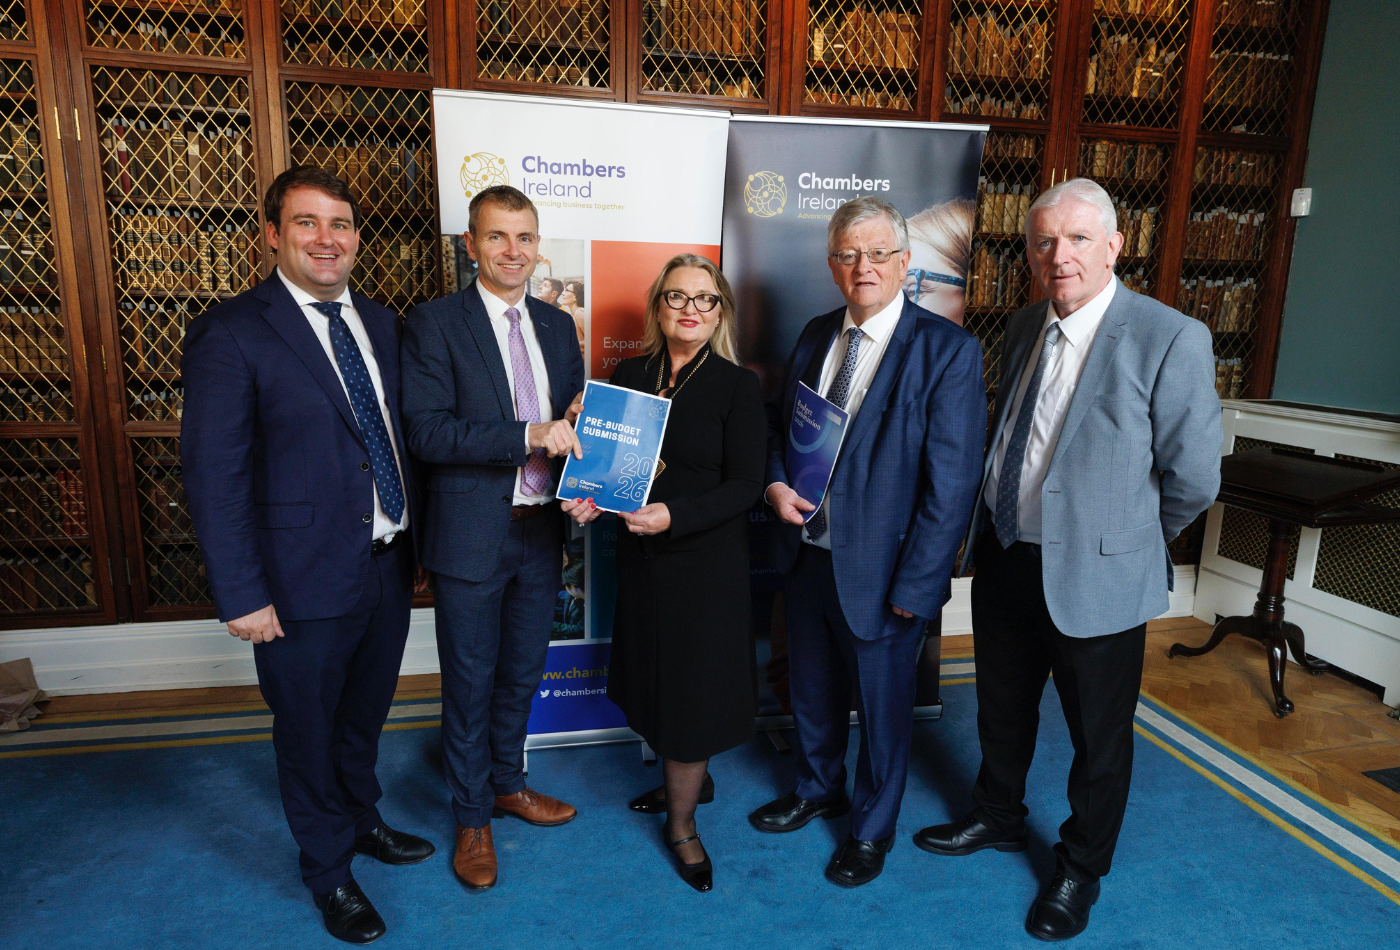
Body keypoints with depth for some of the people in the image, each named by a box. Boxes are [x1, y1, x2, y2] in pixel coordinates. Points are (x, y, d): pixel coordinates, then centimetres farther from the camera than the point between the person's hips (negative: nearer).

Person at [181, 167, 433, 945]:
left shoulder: (382, 322, 5)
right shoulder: (232, 333, -14)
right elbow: (213, 476, -15)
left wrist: (413, 537, 7)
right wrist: (242, 594, -16)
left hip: (389, 566, 6)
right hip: (305, 582, -5)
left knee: (366, 714, 25)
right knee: (309, 732, 16)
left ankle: (362, 819, 52)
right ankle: (330, 871, 41)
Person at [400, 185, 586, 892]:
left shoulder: (557, 325, 9)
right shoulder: (433, 324, -8)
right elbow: (426, 433, -18)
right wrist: (527, 437, -26)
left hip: (542, 532, 5)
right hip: (471, 535, -5)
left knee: (522, 673, 20)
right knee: (469, 682, 10)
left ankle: (508, 784, 44)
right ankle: (472, 819, 32)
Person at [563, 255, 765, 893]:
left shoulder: (737, 385, -10)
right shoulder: (630, 374, 3)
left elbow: (745, 485, -14)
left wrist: (673, 516, -26)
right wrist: (592, 495, -11)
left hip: (706, 559, -4)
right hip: (640, 554, 5)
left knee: (693, 686, 6)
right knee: (656, 676, 18)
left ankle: (681, 822, 28)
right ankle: (693, 780, 45)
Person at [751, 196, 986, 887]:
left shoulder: (948, 350, -15)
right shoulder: (815, 335, 4)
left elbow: (952, 482, -16)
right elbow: (779, 425, 15)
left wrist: (916, 585, -17)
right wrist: (776, 483, -6)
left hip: (879, 571, -5)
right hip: (806, 553, 6)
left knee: (882, 707, 16)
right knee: (812, 690, 24)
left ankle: (872, 828, 43)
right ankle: (817, 790, 52)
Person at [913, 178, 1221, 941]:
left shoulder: (1171, 340, -18)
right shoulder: (1023, 328, 3)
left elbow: (1194, 480, -13)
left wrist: (1120, 536, 0)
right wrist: (991, 529, 12)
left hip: (1095, 575, -5)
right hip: (1004, 557, 6)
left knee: (1099, 736, 16)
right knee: (1001, 709, 24)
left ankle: (1080, 870, 41)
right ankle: (998, 820, 50)